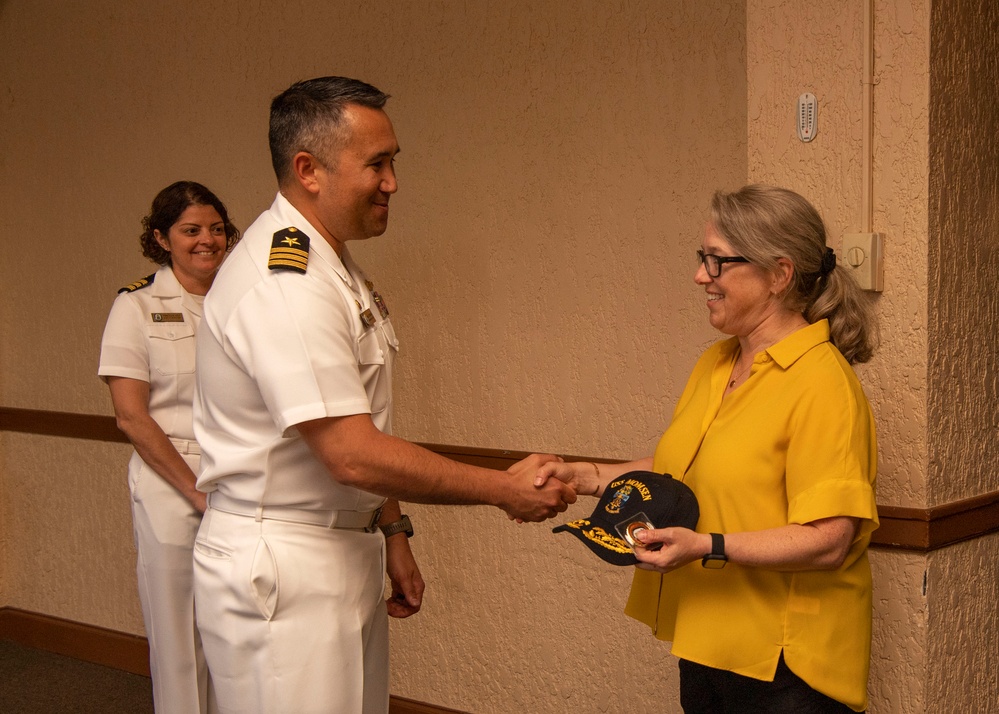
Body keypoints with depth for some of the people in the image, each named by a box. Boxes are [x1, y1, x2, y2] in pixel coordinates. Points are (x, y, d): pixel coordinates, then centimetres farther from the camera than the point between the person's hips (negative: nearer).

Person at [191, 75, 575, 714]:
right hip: (279, 572, -9)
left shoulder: (335, 270, 12)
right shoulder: (283, 287, -22)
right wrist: (502, 489, -17)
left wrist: (392, 532, 14)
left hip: (347, 553, 9)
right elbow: (354, 456, -25)